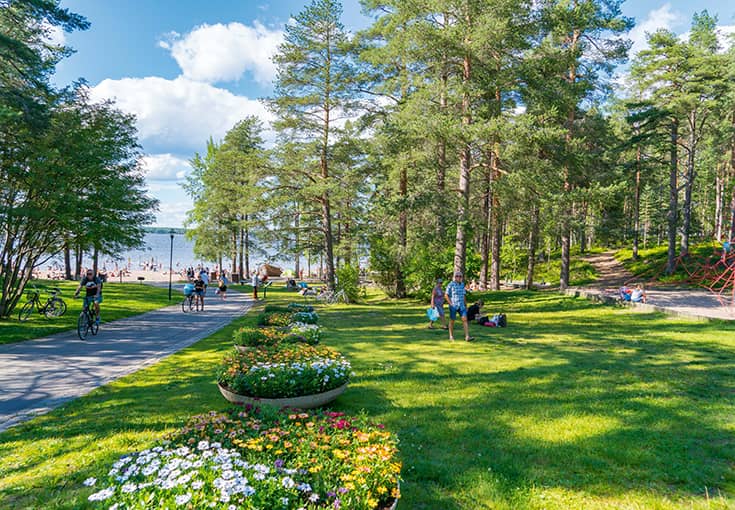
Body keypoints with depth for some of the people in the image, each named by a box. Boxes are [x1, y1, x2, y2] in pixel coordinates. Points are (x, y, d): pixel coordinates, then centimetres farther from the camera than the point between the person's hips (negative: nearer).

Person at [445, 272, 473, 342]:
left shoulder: (462, 284, 8)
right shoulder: (451, 284, -10)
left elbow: (464, 295, 15)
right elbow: (446, 295, -9)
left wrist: (465, 305, 12)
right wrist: (451, 304, -14)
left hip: (461, 306, 5)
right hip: (453, 306, -5)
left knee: (465, 319, -7)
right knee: (452, 321, 5)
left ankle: (467, 337, -12)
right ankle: (451, 337, 18)